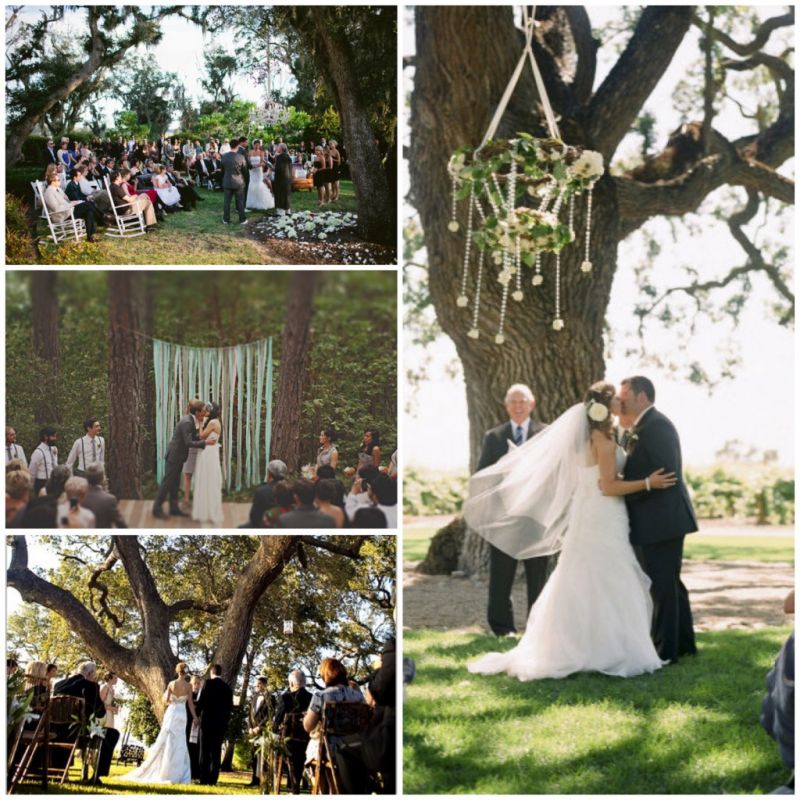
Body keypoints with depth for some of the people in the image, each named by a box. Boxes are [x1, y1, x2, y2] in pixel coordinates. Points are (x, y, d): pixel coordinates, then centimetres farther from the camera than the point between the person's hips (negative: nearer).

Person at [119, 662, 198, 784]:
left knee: (166, 743, 8)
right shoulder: (188, 686, -4)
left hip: (171, 713, 2)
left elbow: (166, 700, -1)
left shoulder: (171, 684, 0)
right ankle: (172, 774, 1)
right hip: (182, 714, -2)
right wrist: (195, 718, 4)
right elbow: (190, 703, -3)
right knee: (179, 745, 4)